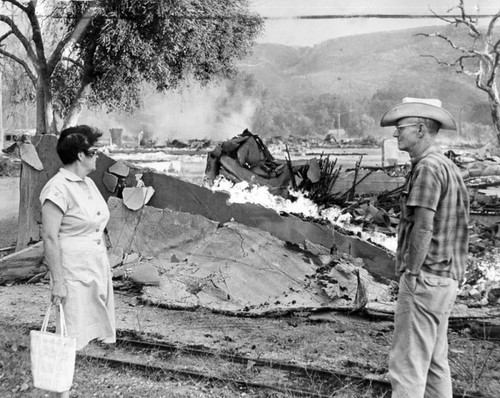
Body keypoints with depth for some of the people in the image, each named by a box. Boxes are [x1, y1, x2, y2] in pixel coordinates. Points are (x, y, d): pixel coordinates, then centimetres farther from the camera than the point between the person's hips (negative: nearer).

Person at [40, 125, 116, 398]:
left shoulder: (87, 183, 9)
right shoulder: (58, 189, -18)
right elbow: (49, 237, -19)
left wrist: (103, 265, 19)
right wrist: (58, 281, -20)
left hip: (97, 266, 8)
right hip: (73, 271, -8)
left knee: (87, 328, 14)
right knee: (69, 333, -1)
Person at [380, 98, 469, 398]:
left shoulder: (428, 167, -15)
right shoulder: (450, 167, 15)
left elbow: (423, 228, -21)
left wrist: (412, 272, -15)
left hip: (425, 279, -10)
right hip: (447, 279, 10)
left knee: (408, 364, -5)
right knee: (436, 361, 17)